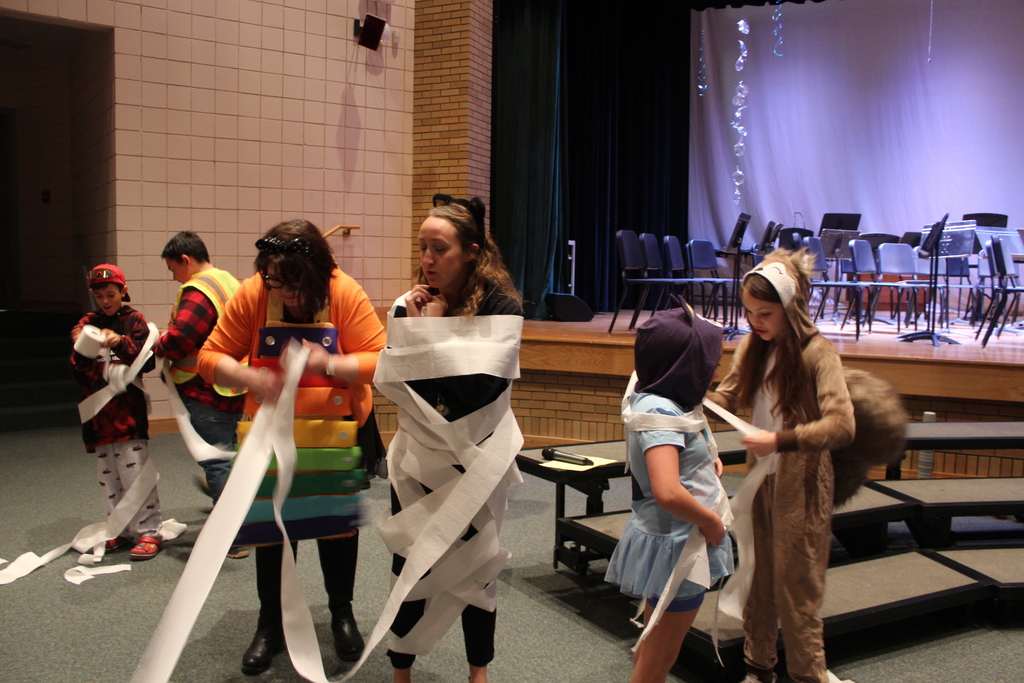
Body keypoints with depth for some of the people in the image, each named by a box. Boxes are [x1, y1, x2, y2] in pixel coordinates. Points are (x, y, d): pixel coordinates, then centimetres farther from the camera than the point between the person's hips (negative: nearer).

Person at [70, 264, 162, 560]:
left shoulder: (134, 321, 2)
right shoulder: (87, 324, 13)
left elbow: (148, 362, -8)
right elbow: (78, 373, 8)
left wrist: (121, 343, -20)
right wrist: (80, 350, -11)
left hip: (128, 410, -5)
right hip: (98, 411, 5)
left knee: (135, 472, -9)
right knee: (109, 478, 9)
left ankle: (149, 532, -4)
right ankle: (120, 530, 18)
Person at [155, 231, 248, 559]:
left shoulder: (198, 291, -15)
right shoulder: (230, 283, 15)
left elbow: (178, 340, -25)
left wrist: (160, 345, -4)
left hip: (206, 393, -10)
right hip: (233, 390, 10)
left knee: (216, 463, -3)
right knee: (227, 457, 19)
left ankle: (234, 541, 2)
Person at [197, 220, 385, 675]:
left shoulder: (347, 295, -19)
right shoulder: (251, 296, -14)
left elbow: (379, 360, -20)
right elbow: (210, 357, -11)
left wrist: (330, 364, -36)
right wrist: (248, 376, -30)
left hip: (337, 429, -1)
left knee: (337, 520, 13)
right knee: (272, 522, 9)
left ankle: (342, 614, 34)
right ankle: (271, 625, 27)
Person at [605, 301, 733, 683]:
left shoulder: (656, 401, 2)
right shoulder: (660, 413, -25)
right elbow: (668, 492, -38)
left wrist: (707, 458, 8)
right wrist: (711, 521, -20)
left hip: (671, 540, 9)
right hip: (677, 545, -9)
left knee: (652, 648, 24)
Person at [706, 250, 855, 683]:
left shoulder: (816, 353, -18)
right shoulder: (753, 346, 2)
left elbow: (841, 426, -27)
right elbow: (727, 396, 11)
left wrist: (779, 440, -34)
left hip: (800, 488, -6)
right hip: (760, 480, 6)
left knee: (796, 587, 5)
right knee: (758, 580, 17)